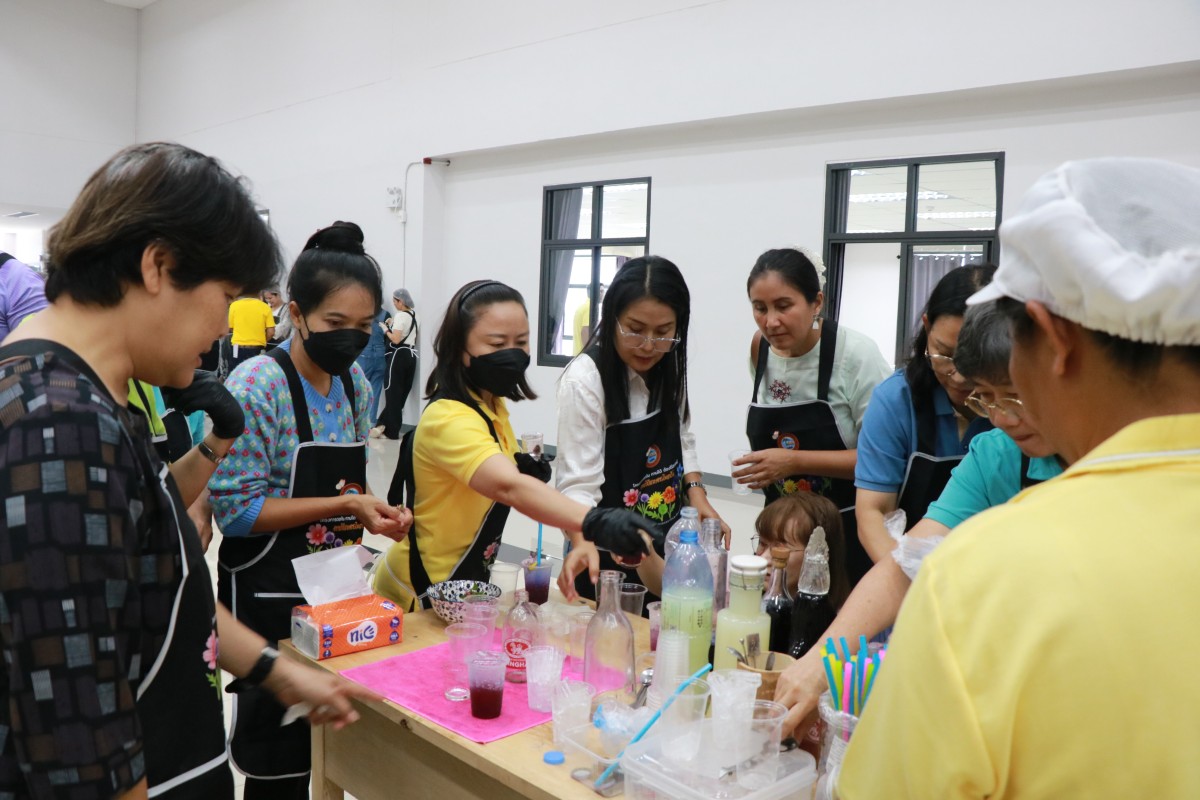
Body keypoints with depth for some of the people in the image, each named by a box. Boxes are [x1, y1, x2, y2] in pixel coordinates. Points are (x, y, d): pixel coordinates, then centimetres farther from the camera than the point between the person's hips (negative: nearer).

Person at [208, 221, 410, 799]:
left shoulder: (355, 384, 4)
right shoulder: (255, 388, -17)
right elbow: (236, 510, -18)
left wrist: (376, 513, -5)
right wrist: (345, 504, -22)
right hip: (269, 596, -6)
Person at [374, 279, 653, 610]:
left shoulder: (491, 404, 2)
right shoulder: (449, 418, -27)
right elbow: (509, 487, -44)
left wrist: (526, 471, -6)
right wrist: (594, 522, -57)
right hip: (423, 594, -9)